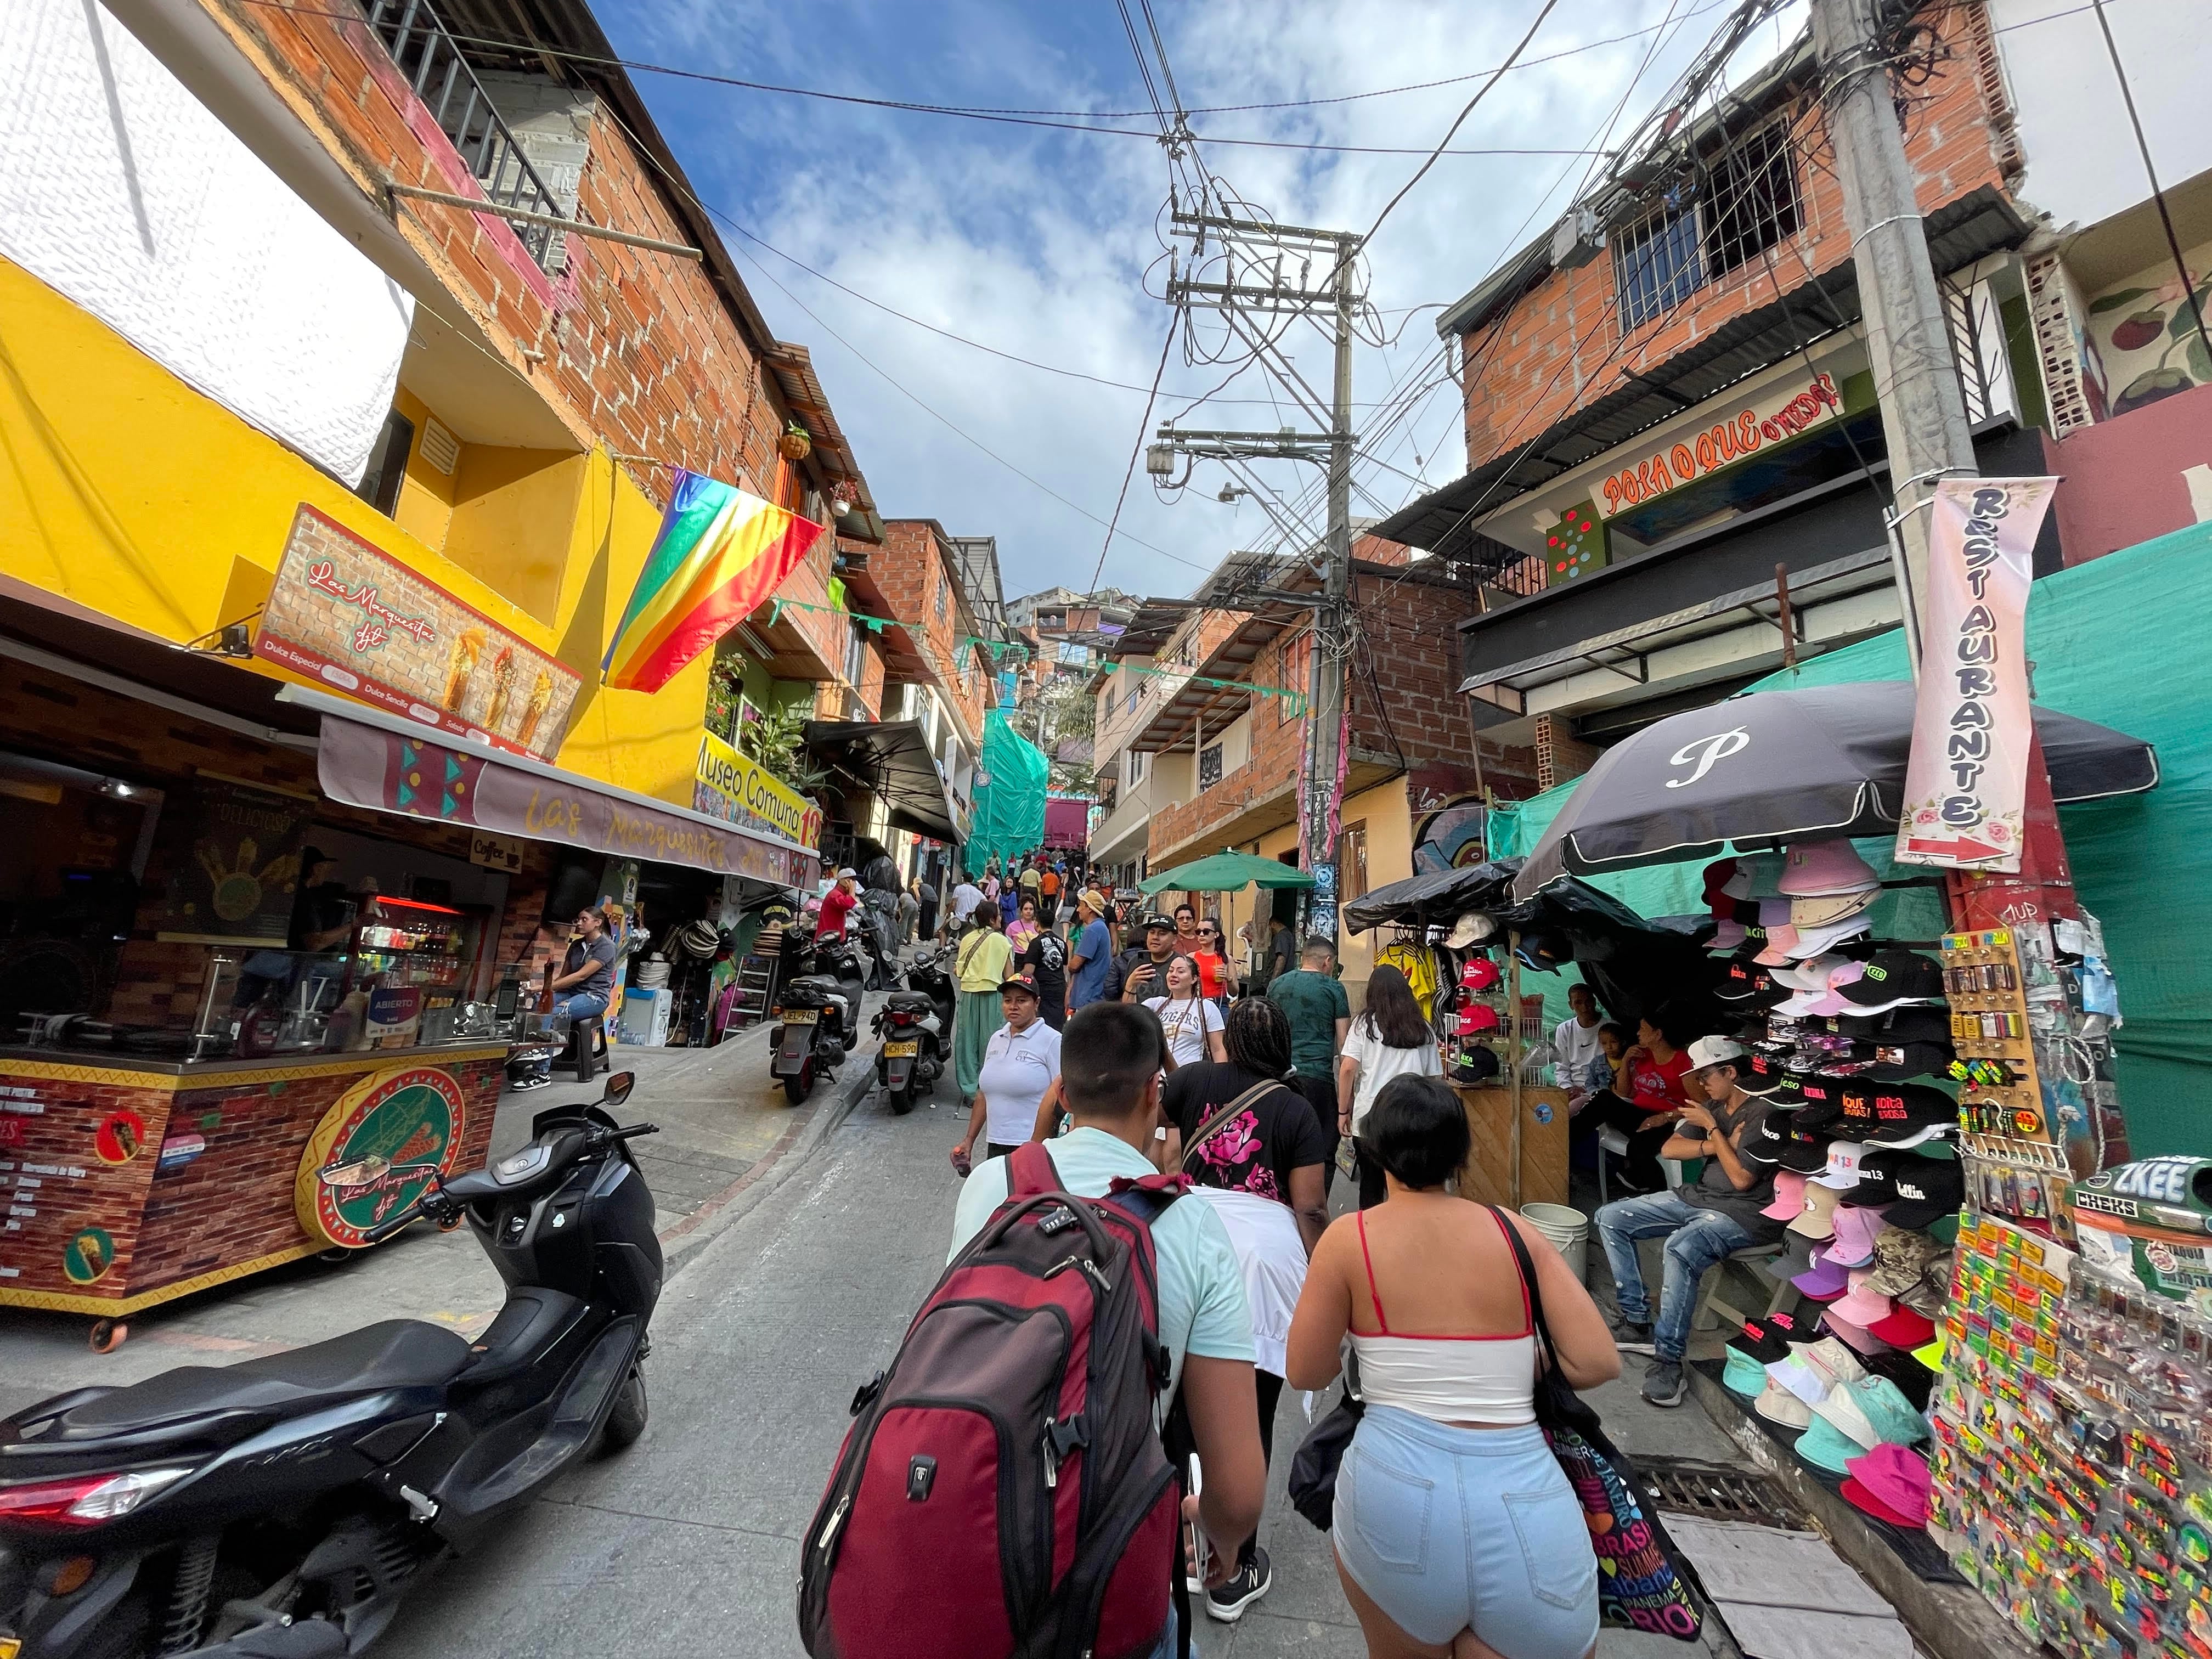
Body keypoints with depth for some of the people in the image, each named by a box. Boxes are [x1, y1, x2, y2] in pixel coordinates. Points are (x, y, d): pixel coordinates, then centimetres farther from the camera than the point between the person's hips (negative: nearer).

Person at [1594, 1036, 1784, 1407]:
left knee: (1680, 1248, -37)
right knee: (1609, 1217, 1)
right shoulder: (1711, 1107, 11)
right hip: (1697, 1198, 9)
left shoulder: (1761, 1115, -13)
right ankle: (1636, 1321, 2)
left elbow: (1741, 1179, -19)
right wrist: (1716, 1146, -8)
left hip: (1743, 1213, -9)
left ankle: (1669, 1360, -24)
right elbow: (1669, 1149, 6)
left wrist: (1712, 1129, -14)